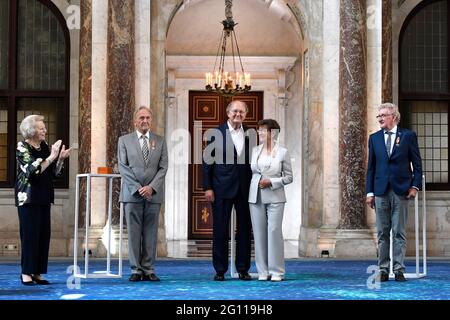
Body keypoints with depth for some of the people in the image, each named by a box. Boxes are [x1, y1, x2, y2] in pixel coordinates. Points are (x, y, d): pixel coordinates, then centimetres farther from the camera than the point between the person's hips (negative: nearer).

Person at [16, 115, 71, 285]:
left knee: (44, 234, 3)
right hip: (28, 197, -6)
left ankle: (37, 273, 8)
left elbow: (54, 173, 12)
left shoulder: (44, 147, 9)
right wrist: (51, 157, -22)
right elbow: (32, 171, -21)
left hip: (43, 197, 6)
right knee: (30, 233, -5)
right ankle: (26, 273, 2)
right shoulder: (22, 147, -8)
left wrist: (61, 159, -4)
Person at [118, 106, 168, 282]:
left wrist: (151, 187, -10)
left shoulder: (160, 141, 10)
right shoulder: (124, 140, 7)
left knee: (151, 233, 2)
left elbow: (163, 167, 4)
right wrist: (137, 188, -10)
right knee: (134, 233, 0)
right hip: (132, 194, -1)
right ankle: (136, 270, 5)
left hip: (153, 193, 1)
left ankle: (149, 270, 5)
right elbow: (123, 167, 0)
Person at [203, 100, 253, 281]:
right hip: (222, 189, -3)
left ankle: (243, 269, 13)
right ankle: (220, 270, 8)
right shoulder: (217, 133, -1)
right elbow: (207, 161, -2)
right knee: (220, 230, 2)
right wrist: (207, 187, -8)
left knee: (244, 230, 5)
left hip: (244, 189, 3)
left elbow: (253, 162, 9)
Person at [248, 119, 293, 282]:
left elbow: (289, 177, 0)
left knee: (274, 231, -8)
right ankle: (263, 271, 9)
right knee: (259, 233, 2)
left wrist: (271, 182, -11)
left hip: (274, 197, -3)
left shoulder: (283, 152, -1)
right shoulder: (254, 150, 8)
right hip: (256, 196, 3)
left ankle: (276, 271, 0)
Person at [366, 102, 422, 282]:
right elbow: (371, 167, 11)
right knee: (382, 233, 5)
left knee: (399, 233, -1)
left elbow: (417, 164, 3)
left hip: (401, 190, -3)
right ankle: (383, 270, 9)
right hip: (381, 191, 3)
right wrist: (369, 192, 5)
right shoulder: (374, 138, 11)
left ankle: (399, 270, 3)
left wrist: (415, 186, -7)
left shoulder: (408, 136, 3)